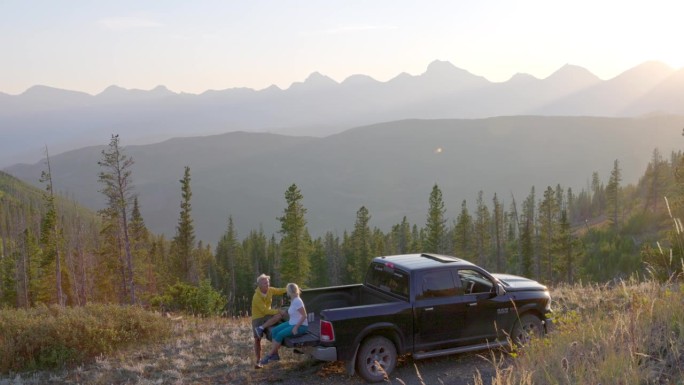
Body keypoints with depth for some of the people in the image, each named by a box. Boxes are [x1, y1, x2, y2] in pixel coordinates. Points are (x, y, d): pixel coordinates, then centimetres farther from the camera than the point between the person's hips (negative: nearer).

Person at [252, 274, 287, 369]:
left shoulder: (270, 290, -7)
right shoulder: (256, 297, -25)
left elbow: (279, 291, 13)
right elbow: (265, 310, -26)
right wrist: (278, 311, -27)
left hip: (267, 316, 5)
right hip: (257, 318, -5)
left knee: (280, 315, -25)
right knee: (257, 339, -7)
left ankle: (261, 328, -23)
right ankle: (258, 361, 6)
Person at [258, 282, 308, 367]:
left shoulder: (297, 301, -21)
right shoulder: (292, 300, 7)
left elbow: (304, 316, -21)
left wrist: (296, 327, -22)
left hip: (301, 326, -10)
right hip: (292, 323, 10)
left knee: (280, 334, -22)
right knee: (274, 331, -4)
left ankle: (269, 356, -9)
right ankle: (275, 354, -3)